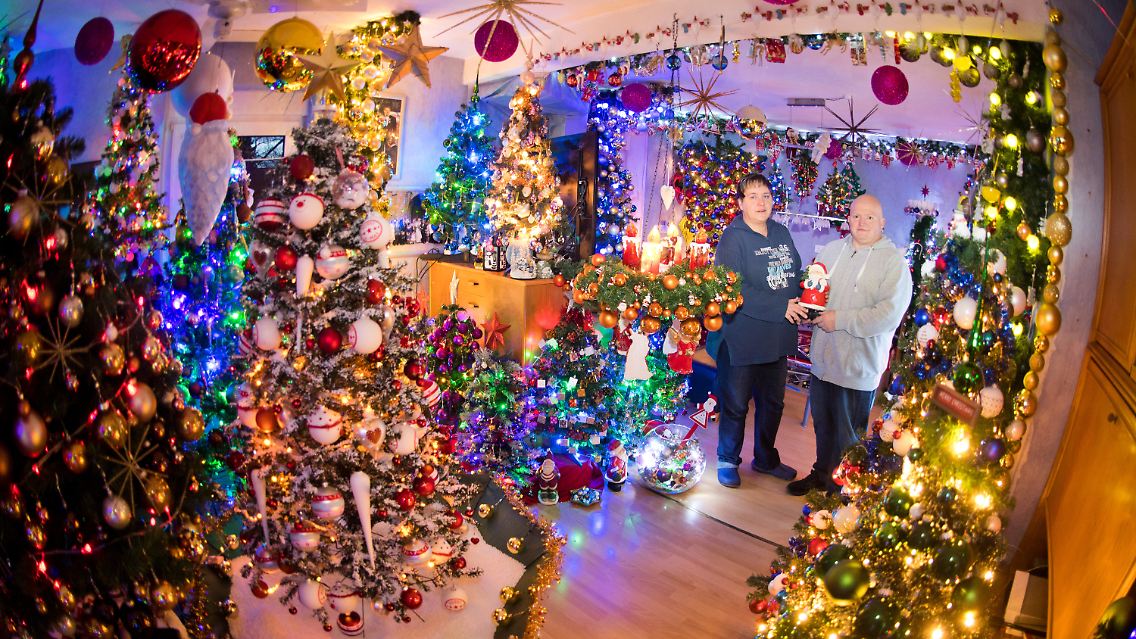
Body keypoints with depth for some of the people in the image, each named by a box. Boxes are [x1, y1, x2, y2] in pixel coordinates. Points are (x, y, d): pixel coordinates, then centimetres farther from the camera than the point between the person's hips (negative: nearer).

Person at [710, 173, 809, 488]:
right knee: (735, 405, 8)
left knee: (773, 403, 20)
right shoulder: (733, 237, -13)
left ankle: (766, 459, 39)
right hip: (741, 339, -7)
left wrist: (802, 302, -5)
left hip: (777, 338, 7)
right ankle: (727, 461, 27)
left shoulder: (782, 234, 8)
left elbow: (795, 274, 17)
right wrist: (781, 307, -22)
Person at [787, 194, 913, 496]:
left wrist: (840, 320, -20)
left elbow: (888, 315, -21)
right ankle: (822, 474, 41)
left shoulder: (894, 261, -11)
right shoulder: (831, 250, 7)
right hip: (823, 357, 6)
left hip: (858, 366, -5)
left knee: (848, 434, 8)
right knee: (822, 424, 21)